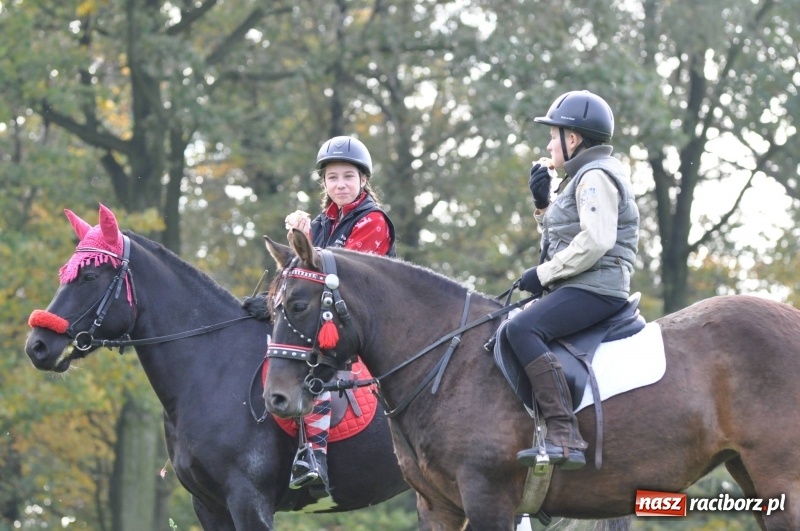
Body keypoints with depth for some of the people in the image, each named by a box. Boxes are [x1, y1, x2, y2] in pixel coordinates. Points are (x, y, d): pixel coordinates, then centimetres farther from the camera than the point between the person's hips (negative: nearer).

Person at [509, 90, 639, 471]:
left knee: (522, 329, -31)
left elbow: (596, 241, -23)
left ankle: (564, 436, -40)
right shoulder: (582, 177, 24)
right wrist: (543, 204, 14)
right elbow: (563, 236, 28)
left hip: (597, 288, -12)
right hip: (580, 287, 12)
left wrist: (544, 273, -18)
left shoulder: (596, 176, -10)